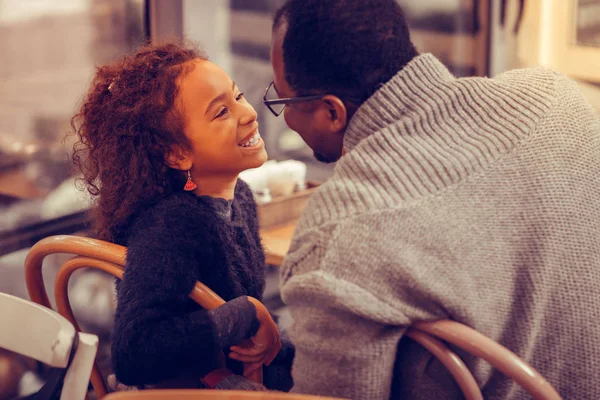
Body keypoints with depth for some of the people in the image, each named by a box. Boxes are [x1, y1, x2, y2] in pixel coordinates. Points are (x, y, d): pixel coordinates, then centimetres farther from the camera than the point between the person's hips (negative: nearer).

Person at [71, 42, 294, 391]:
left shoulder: (238, 196, -2)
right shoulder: (168, 227, -27)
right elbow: (133, 355, -38)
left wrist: (268, 332, -5)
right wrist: (249, 313, -28)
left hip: (245, 370, 8)